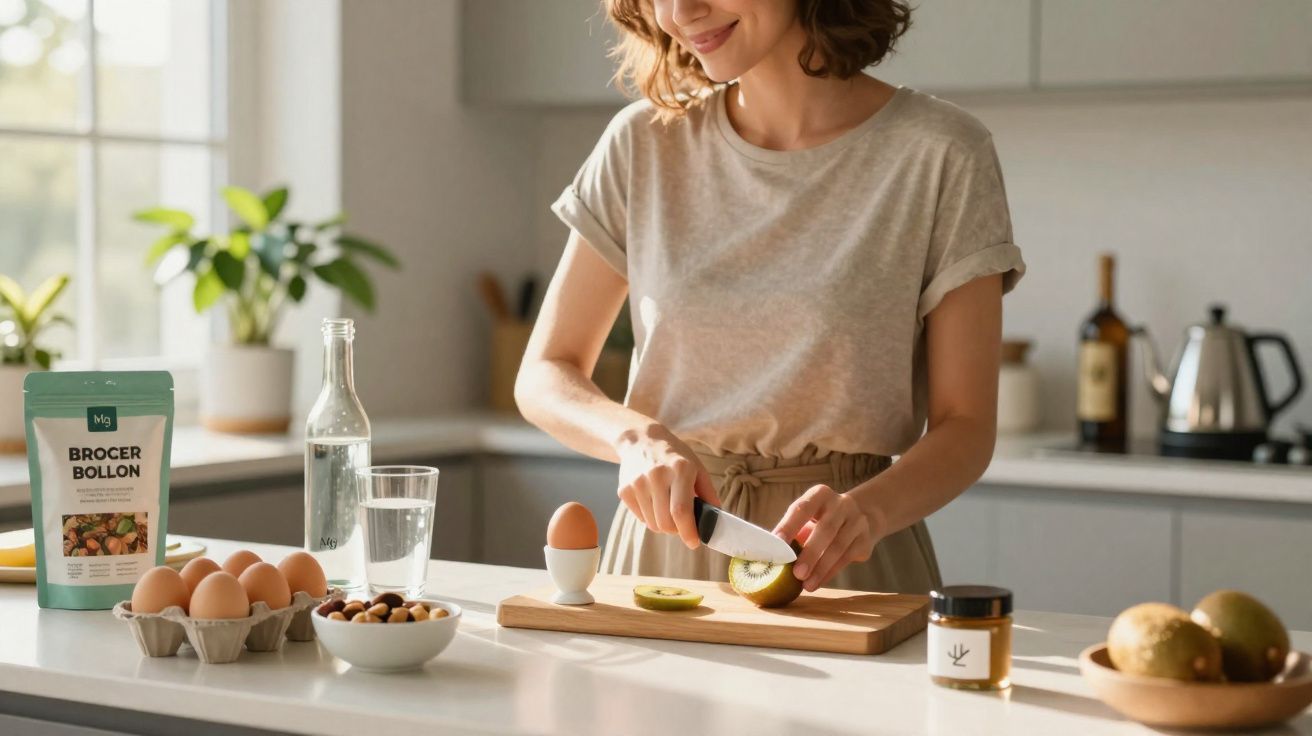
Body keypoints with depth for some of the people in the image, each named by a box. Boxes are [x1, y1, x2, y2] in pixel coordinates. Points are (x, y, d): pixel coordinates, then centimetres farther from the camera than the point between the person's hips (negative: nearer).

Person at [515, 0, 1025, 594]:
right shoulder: (644, 144, 4)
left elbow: (965, 427, -4)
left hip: (840, 565, -2)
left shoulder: (941, 155, -5)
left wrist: (865, 511, -24)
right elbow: (542, 377, 7)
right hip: (663, 543, 3)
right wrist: (638, 437, -14)